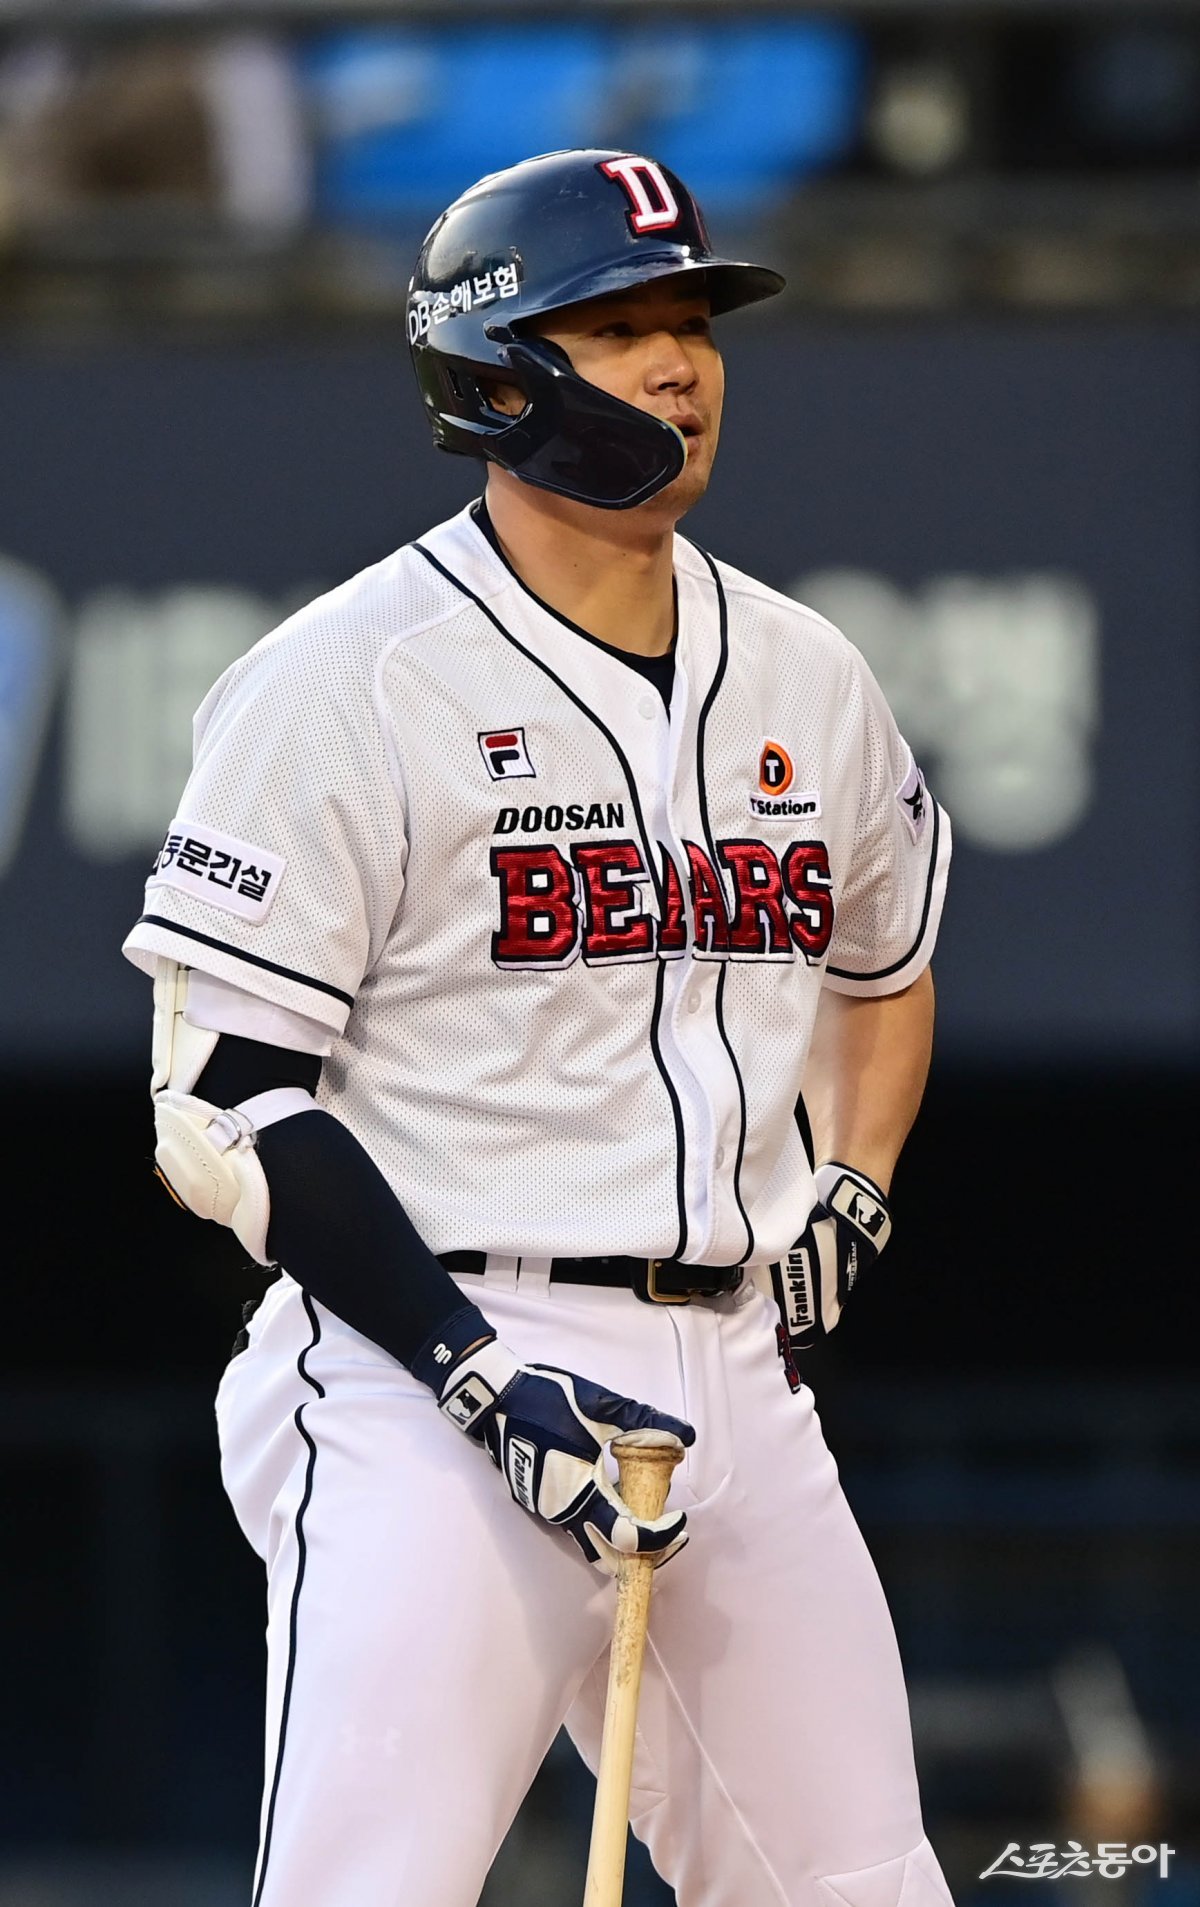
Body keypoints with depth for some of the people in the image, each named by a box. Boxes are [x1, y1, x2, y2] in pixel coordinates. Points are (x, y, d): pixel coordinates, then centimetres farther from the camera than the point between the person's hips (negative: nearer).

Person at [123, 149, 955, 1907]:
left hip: (734, 1366, 6)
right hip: (426, 1375, -6)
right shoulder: (351, 682, -7)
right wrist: (484, 1373, -18)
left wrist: (849, 1200, 12)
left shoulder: (803, 677, 14)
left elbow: (888, 970, 32)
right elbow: (221, 1100, -10)